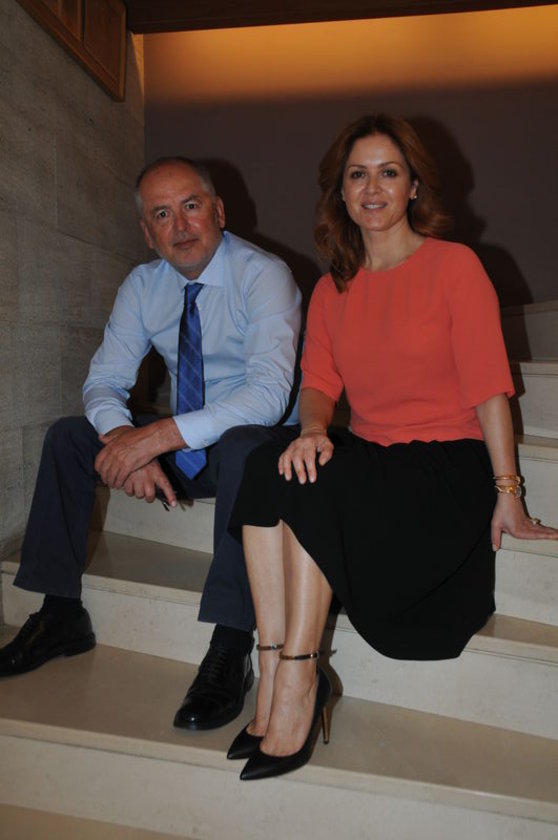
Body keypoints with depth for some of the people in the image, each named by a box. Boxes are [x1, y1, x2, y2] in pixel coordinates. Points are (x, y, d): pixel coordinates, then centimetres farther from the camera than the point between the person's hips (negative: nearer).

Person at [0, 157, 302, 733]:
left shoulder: (264, 276, -17)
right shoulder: (142, 287, 2)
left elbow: (269, 393, -30)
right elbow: (105, 381, -2)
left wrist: (159, 436, -37)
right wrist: (122, 438, -26)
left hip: (252, 437, -5)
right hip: (178, 441, 6)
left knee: (243, 445, -39)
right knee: (67, 435, -8)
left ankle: (230, 651, -33)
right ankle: (61, 615, -1)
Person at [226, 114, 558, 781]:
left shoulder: (455, 266, -2)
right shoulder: (331, 289, 14)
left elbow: (488, 388, -7)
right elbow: (319, 381, 6)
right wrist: (313, 430, -17)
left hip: (450, 466, -5)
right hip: (368, 460, 5)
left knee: (311, 488, -29)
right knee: (268, 466, -23)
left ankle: (298, 680, -18)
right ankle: (272, 673, -22)